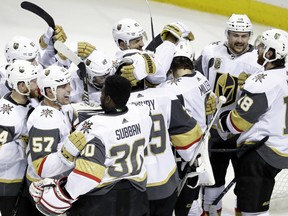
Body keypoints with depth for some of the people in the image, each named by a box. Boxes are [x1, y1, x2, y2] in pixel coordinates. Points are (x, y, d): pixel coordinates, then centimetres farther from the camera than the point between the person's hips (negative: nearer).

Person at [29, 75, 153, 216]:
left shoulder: (95, 127, -26)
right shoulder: (143, 114, -9)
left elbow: (88, 172, -30)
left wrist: (63, 196, -19)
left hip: (100, 200, -5)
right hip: (135, 196, 5)